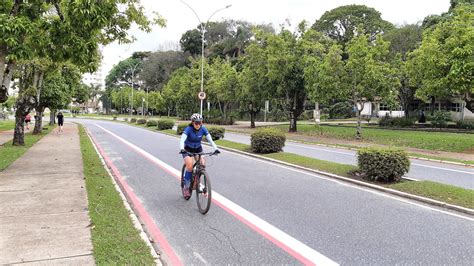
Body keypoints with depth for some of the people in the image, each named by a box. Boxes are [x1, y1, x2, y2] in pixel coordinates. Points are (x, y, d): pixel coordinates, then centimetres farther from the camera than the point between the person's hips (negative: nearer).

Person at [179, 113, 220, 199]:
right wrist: (182, 149, -56)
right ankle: (186, 187, -8)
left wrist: (216, 148, -39)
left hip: (198, 149, 3)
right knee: (190, 166, -24)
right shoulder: (188, 129, -25)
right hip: (187, 149, -3)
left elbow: (210, 139, -23)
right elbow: (182, 140, -37)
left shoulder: (203, 129, -16)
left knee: (203, 164, -19)